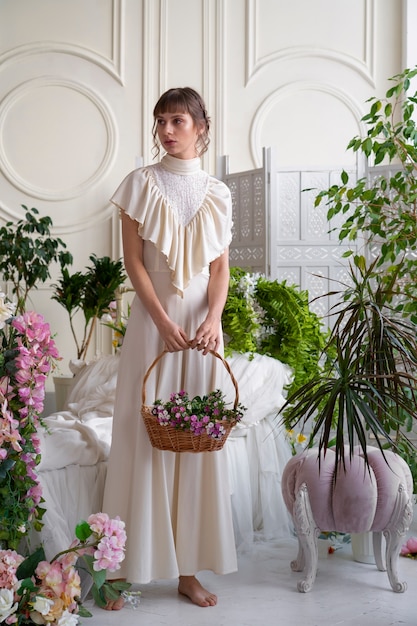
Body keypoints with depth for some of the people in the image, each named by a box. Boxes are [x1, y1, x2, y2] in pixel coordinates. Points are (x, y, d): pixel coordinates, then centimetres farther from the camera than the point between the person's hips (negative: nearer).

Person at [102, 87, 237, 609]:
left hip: (203, 324, 3)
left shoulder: (216, 193, 9)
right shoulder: (142, 183, 2)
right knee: (144, 434, -2)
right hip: (153, 321, -2)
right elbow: (133, 260, -3)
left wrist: (212, 320, -11)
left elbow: (221, 266, 6)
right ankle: (125, 567, 8)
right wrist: (165, 322, -13)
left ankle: (188, 569, 13)